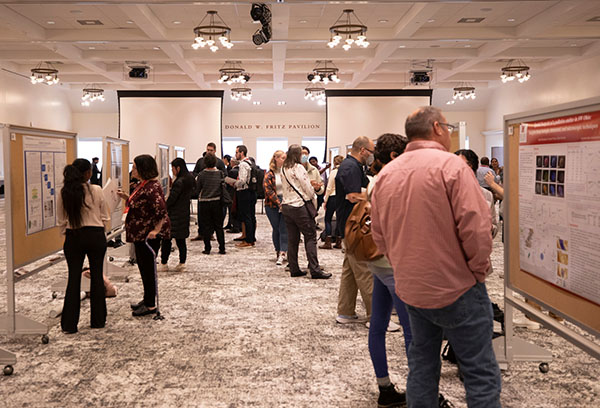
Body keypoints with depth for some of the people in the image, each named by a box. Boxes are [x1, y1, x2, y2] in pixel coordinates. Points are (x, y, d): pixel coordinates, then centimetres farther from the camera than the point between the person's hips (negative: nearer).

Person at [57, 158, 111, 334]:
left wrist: (67, 234, 16)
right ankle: (98, 320, 19)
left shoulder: (64, 193, -4)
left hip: (73, 237, 2)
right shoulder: (96, 190, -10)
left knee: (74, 278, 7)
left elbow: (61, 221, 3)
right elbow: (105, 217, -2)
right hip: (95, 235, -2)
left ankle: (69, 324, 9)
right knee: (97, 276, 10)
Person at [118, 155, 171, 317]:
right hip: (140, 234, 10)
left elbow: (162, 211, -27)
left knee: (148, 267, -1)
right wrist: (126, 197, 9)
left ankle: (151, 305, 10)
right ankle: (147, 299, 33)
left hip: (148, 235, -10)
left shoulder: (152, 187, -21)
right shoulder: (143, 185, 11)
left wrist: (156, 230, -27)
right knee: (143, 267, 19)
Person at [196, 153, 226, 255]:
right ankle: (222, 248, 8)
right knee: (219, 226, 9)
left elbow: (198, 189, -2)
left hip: (204, 202, -1)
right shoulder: (220, 173, -5)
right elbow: (224, 187, 3)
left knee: (206, 226, 6)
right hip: (217, 202, 1)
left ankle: (207, 249, 7)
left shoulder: (201, 174, -9)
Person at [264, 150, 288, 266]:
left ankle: (282, 254, -9)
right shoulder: (270, 174, -1)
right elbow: (268, 190, -8)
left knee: (284, 229, -6)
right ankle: (278, 252, 18)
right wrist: (279, 203, -13)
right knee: (276, 229, 7)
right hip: (272, 205, -1)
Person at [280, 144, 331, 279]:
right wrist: (314, 202, 6)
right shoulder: (298, 167, -11)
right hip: (299, 206, -7)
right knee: (310, 237, -3)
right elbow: (308, 188, -10)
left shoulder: (283, 169, 10)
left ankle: (294, 269, 12)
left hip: (286, 206, 7)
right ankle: (315, 270, -5)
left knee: (292, 239, 9)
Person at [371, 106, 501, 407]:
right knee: (481, 372, 3)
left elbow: (378, 234, 10)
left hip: (410, 289, 7)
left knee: (421, 365, 19)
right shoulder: (451, 165, -14)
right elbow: (476, 228, -20)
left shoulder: (386, 174, 5)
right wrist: (478, 270, -5)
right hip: (456, 289, -6)